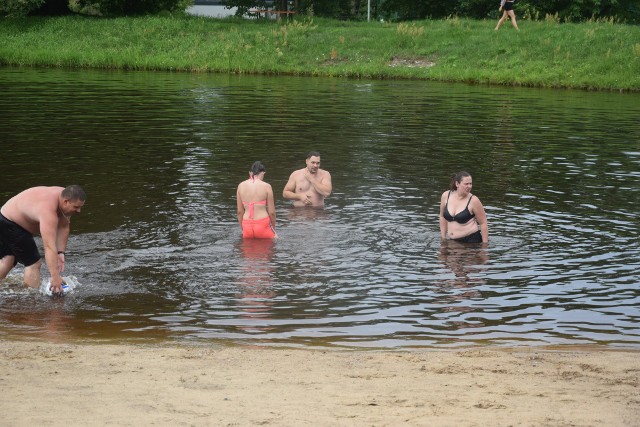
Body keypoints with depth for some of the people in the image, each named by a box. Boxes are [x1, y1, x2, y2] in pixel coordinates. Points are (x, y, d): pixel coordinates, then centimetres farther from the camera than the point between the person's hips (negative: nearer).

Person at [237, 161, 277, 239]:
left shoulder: (241, 186, 5)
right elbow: (271, 212, -1)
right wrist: (273, 228, 15)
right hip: (262, 224, -4)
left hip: (247, 226, 4)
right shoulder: (266, 186, -5)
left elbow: (240, 211, 10)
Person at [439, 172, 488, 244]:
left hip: (471, 240, -5)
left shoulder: (473, 201, -11)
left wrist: (485, 244, -7)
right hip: (452, 241, 5)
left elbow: (483, 223, -5)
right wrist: (443, 237, 16)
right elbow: (443, 217, 16)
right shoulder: (446, 196, 1)